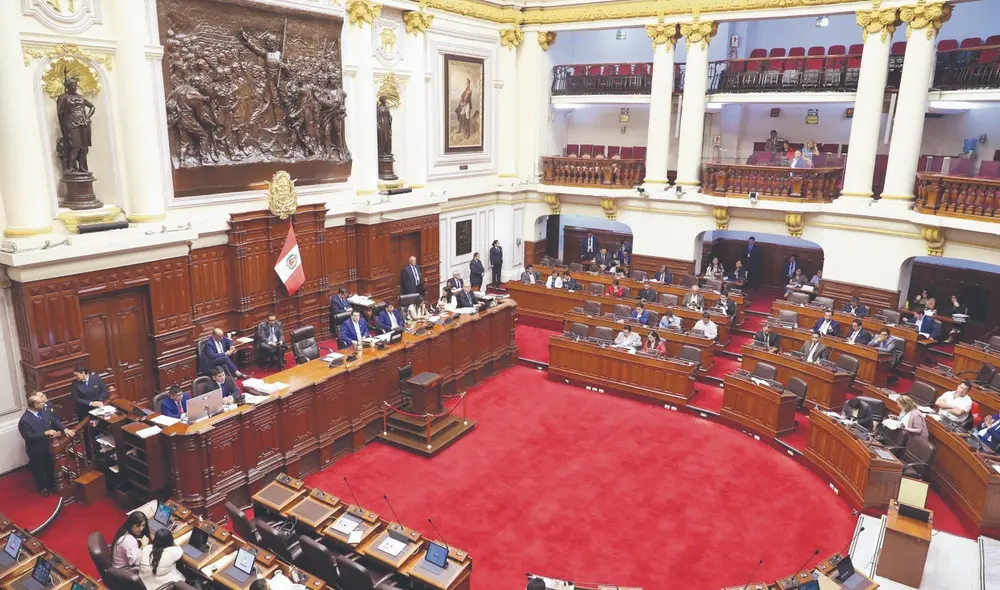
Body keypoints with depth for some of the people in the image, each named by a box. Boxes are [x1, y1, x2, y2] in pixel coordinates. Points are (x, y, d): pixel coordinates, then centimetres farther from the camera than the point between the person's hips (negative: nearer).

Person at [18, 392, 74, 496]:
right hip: (36, 451, -6)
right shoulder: (24, 420, -29)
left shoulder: (44, 410, -10)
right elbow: (29, 436, -29)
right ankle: (42, 488, 42)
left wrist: (65, 429, -13)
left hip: (47, 446, 6)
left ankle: (51, 485, 47)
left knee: (51, 467, 24)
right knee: (39, 470, 18)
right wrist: (46, 433, -30)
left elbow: (54, 420, 0)